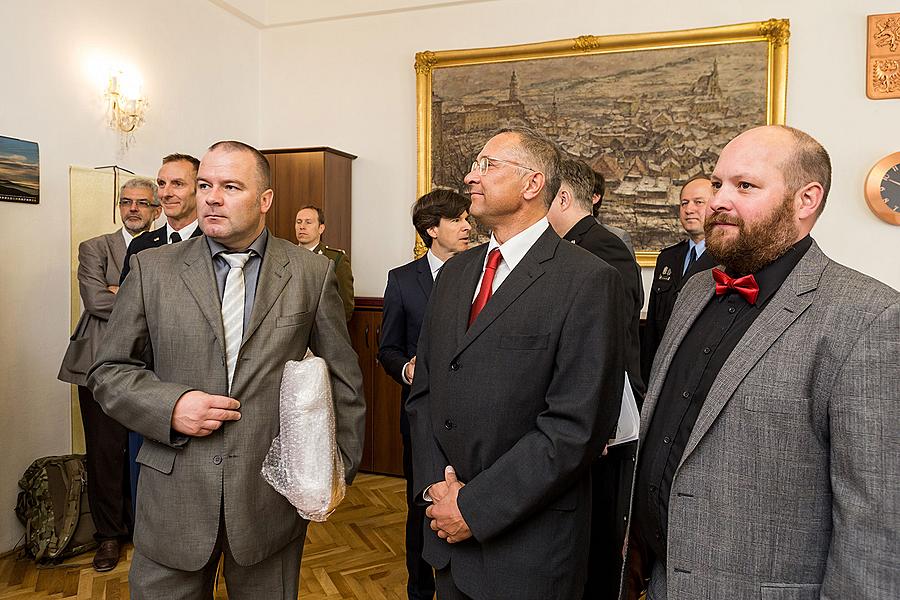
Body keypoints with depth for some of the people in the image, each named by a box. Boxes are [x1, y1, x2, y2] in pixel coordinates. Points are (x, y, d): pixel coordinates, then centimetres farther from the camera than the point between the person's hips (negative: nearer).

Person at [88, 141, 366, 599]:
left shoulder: (312, 274, -2)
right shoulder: (152, 269, 1)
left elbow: (343, 381, 3)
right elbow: (108, 370, 5)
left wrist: (340, 467, 3)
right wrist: (169, 406, -13)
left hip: (273, 493, 0)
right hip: (174, 498, 1)